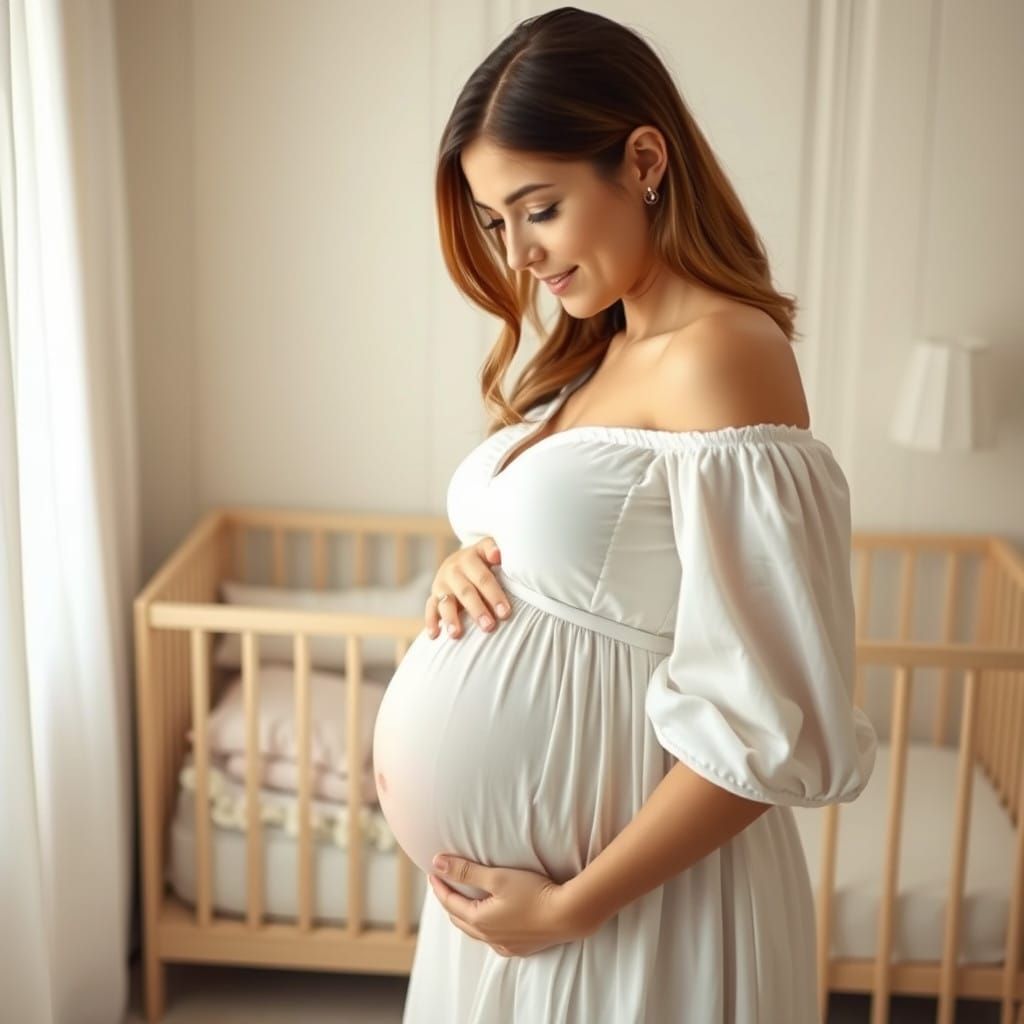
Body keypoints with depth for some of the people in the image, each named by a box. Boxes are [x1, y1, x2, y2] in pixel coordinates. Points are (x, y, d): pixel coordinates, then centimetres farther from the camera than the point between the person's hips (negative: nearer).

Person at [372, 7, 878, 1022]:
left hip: (633, 897, -8)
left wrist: (571, 906, -17)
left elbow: (768, 729, -23)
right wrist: (470, 568, -1)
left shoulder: (720, 355, -20)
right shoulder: (593, 355, 6)